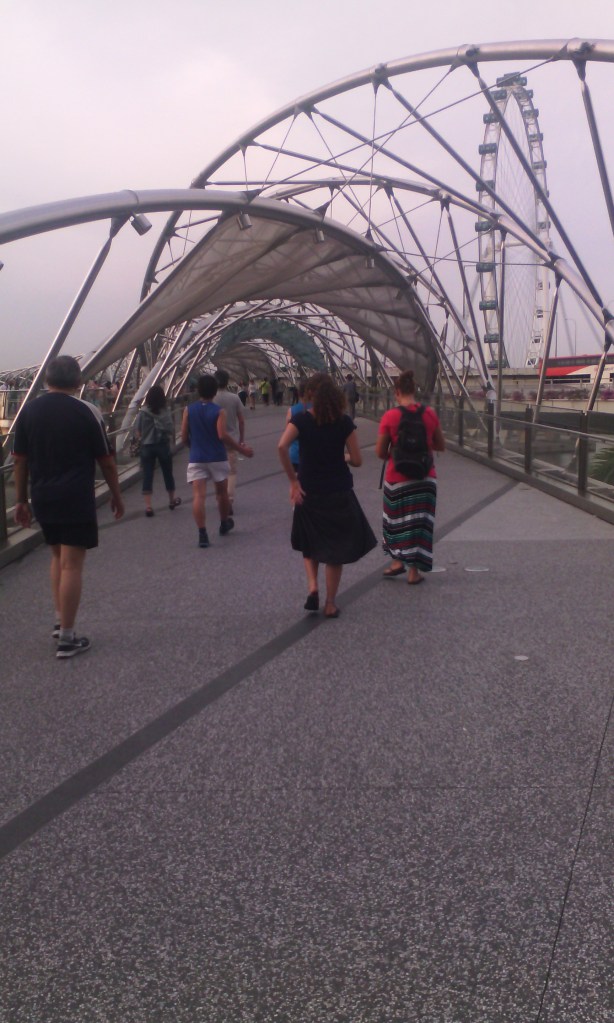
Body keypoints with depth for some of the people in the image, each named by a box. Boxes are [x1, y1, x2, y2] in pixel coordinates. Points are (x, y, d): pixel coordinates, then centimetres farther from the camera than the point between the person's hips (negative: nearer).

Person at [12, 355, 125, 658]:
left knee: (58, 556, 23)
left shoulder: (29, 411, 4)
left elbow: (20, 460, 7)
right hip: (77, 500, -5)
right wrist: (116, 496, 9)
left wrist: (21, 500, 15)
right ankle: (67, 638, 2)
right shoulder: (87, 412, -7)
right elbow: (106, 461, -3)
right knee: (72, 564, -1)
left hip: (42, 499, 5)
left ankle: (59, 620, 24)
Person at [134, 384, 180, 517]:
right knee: (168, 473, 17)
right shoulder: (166, 413, -6)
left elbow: (137, 433, -6)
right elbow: (172, 431, -10)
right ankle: (172, 501, 34)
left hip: (147, 447, 0)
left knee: (147, 475, 2)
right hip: (163, 446, 0)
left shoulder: (142, 413, -6)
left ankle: (148, 506, -4)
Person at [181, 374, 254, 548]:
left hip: (196, 459, 1)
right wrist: (242, 449, -11)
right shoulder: (218, 411, -6)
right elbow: (222, 435, -17)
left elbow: (184, 436, 3)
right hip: (217, 458, -1)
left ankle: (202, 533, -18)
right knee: (222, 493, 19)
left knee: (198, 496, -7)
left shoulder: (189, 410, 1)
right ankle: (224, 524, 37)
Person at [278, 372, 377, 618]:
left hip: (309, 493, 0)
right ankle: (331, 603, 15)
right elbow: (357, 460, -6)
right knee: (335, 548, 12)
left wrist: (293, 480, -14)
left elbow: (282, 446, -23)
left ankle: (312, 587, 2)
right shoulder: (344, 422, -5)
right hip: (339, 494, 0)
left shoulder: (301, 419, -6)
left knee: (309, 545, 22)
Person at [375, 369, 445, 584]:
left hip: (397, 477, -2)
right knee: (419, 523, 9)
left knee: (397, 520, 18)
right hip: (425, 477, 2)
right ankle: (414, 571, 13)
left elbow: (380, 452, -8)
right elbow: (441, 446, 6)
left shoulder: (390, 416, -13)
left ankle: (398, 561, 20)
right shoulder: (430, 414, -4)